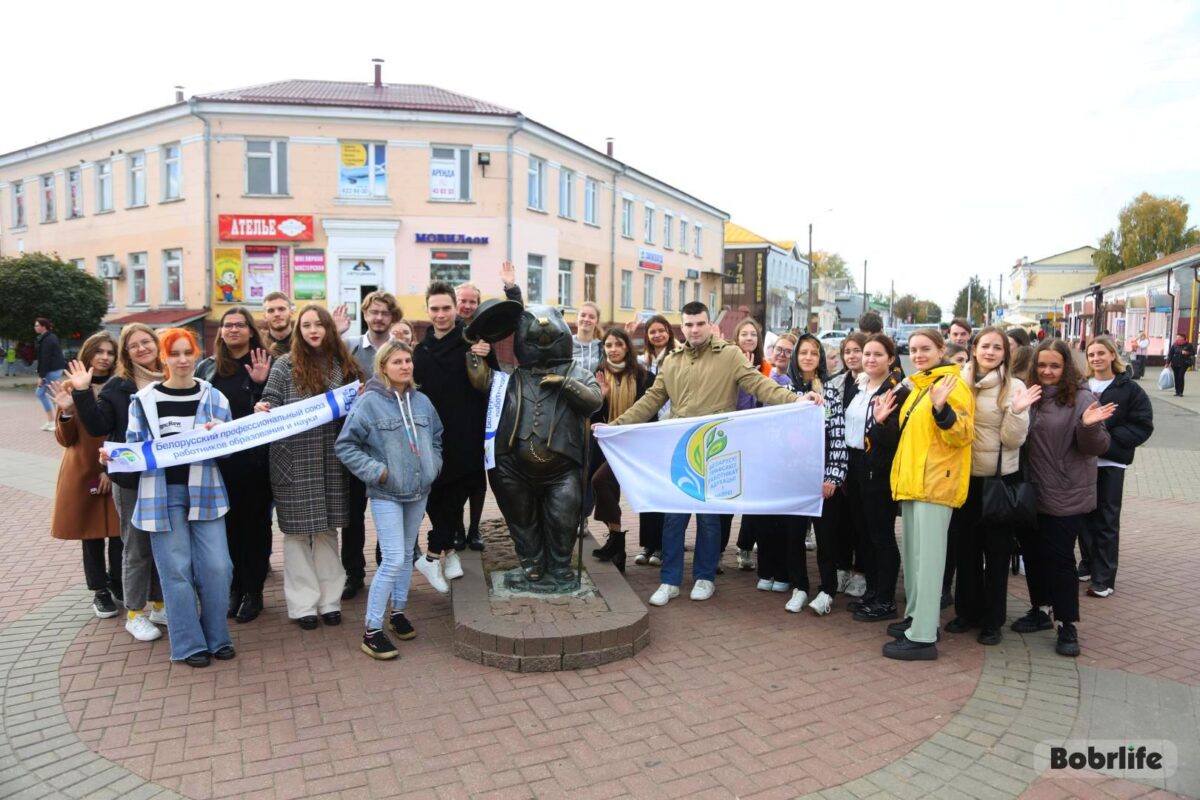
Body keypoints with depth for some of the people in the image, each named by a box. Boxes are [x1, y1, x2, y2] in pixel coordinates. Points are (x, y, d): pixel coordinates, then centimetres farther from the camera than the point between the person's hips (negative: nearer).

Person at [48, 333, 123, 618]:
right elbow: (65, 439, -2)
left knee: (120, 531, 4)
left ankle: (116, 582, 28)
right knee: (91, 534, 9)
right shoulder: (71, 387, -2)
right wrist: (65, 412, -21)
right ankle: (100, 591, 24)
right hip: (83, 473, 0)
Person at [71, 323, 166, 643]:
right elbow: (98, 427, -11)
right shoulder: (117, 386, -4)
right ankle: (134, 614, 21)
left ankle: (159, 604, 30)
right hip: (131, 479, -3)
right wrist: (82, 393, -19)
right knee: (137, 547, 7)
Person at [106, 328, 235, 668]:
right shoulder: (144, 400, 3)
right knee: (176, 570, 2)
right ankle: (189, 643, 15)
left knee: (216, 566, -1)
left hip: (204, 490, 1)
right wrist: (114, 456, -13)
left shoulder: (213, 397, 5)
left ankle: (217, 636, 17)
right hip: (163, 493, -1)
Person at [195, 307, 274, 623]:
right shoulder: (206, 367, 9)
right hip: (218, 458, 3)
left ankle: (253, 591, 16)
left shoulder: (265, 364, -1)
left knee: (255, 522, 6)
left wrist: (261, 384, -19)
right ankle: (234, 587, 24)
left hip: (255, 458, -3)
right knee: (228, 523, 10)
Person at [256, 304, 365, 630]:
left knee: (327, 529, 10)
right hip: (294, 461, -2)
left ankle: (329, 599, 20)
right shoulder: (285, 365, 0)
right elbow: (270, 405, 0)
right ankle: (303, 604, 13)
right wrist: (262, 409, -21)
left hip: (330, 461, 2)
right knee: (298, 530, 4)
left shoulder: (344, 365, 7)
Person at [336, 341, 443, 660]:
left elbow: (436, 439, 17)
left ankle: (398, 612, 34)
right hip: (386, 494, -6)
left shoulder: (422, 401, 3)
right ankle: (372, 631, 3)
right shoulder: (369, 402, -13)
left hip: (418, 491, 6)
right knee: (393, 560, -10)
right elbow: (345, 445, -10)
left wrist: (432, 466, 4)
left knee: (407, 555, 16)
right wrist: (376, 471, -14)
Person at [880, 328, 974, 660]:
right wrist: (884, 421, 13)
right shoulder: (918, 386, 18)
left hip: (935, 482, -9)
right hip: (912, 481, 10)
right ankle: (916, 616, 27)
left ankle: (923, 636, -5)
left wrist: (941, 408, -33)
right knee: (912, 554, 15)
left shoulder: (952, 385, -9)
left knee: (928, 556, -8)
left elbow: (962, 435, -18)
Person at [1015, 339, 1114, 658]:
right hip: (1030, 493, 5)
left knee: (1059, 558, 1)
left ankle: (1067, 625, 13)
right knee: (1032, 554, 14)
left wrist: (1089, 427, -30)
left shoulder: (1081, 397, -9)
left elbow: (1096, 447, -11)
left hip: (1066, 495, -5)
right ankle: (1040, 610, 31)